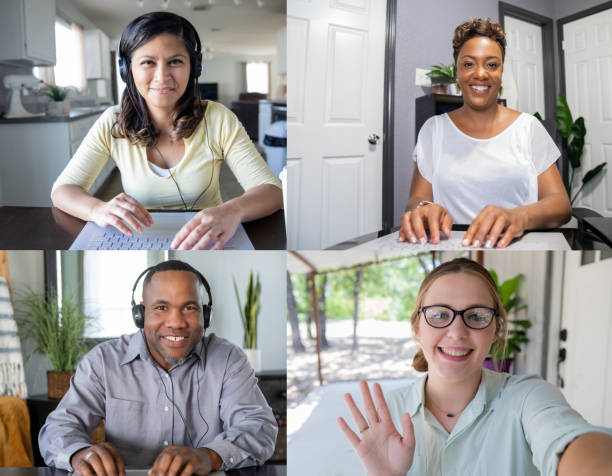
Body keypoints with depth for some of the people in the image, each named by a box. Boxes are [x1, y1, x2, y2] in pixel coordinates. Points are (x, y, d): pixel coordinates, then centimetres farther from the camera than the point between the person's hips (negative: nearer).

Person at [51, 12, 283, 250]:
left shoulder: (219, 120, -8)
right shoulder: (112, 124, -4)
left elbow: (272, 190, -14)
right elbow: (62, 189, -5)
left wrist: (233, 210, -38)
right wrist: (98, 209, -31)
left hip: (207, 243, 0)